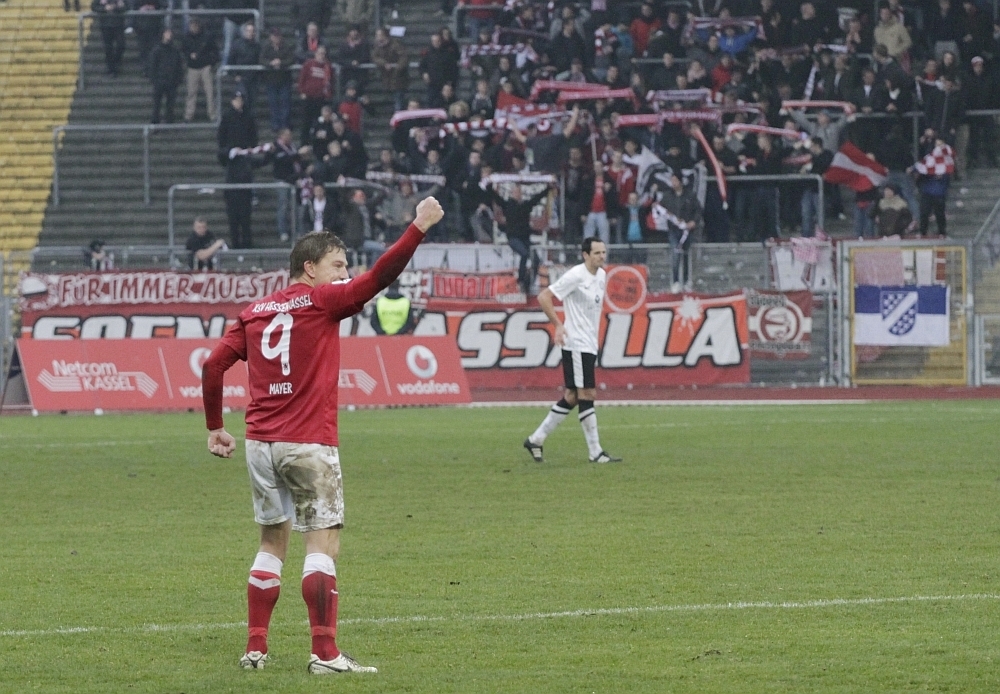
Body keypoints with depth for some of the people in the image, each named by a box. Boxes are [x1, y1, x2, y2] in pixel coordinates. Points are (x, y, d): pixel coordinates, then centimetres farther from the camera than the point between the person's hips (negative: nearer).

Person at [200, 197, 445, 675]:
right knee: (323, 543, -5)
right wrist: (419, 228, -14)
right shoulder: (321, 301, -4)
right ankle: (325, 653, -12)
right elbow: (378, 278, -15)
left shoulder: (255, 312, 12)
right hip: (309, 445, -6)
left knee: (272, 542, 16)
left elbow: (213, 366, 10)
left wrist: (215, 427, 17)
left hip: (260, 444, 6)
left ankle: (255, 648, 14)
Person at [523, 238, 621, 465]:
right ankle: (595, 452, -6)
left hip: (590, 344, 9)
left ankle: (536, 439, 19)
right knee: (586, 394, -8)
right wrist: (558, 325, -20)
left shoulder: (602, 276, 11)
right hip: (576, 344, -9)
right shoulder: (575, 276, -14)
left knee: (572, 397, 10)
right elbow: (543, 297, -15)